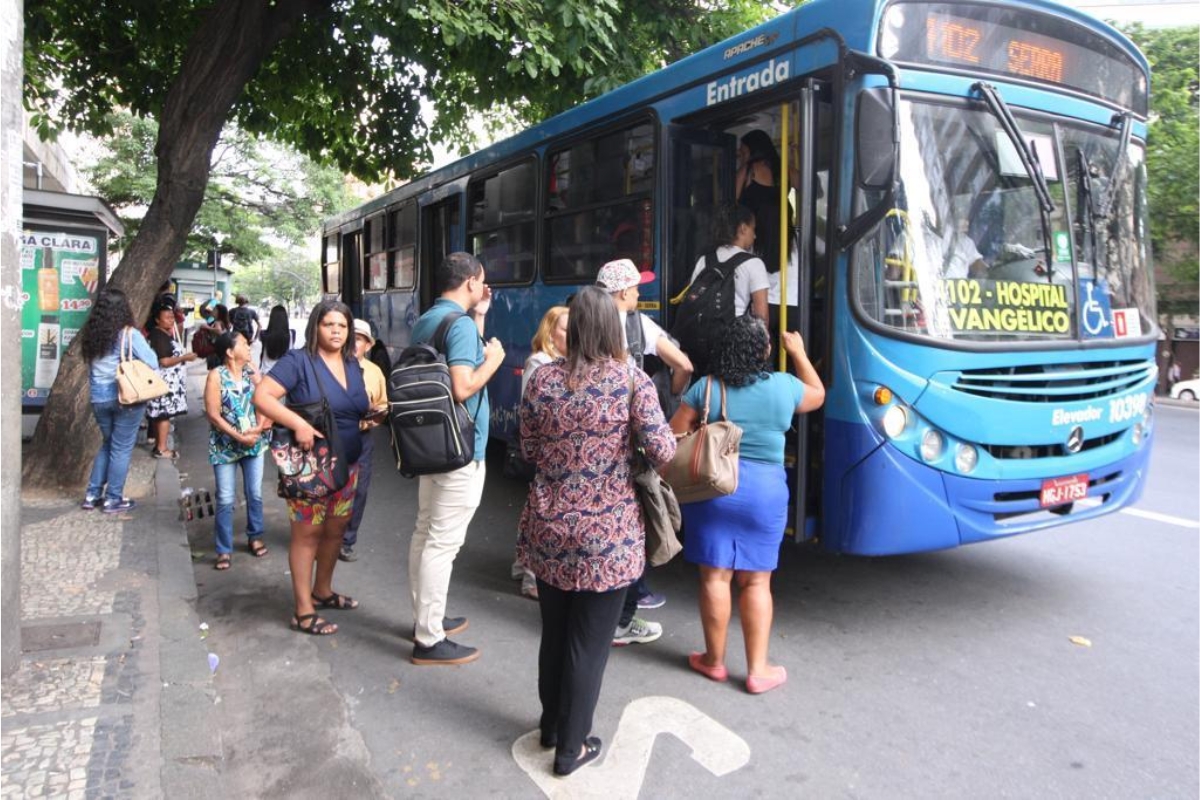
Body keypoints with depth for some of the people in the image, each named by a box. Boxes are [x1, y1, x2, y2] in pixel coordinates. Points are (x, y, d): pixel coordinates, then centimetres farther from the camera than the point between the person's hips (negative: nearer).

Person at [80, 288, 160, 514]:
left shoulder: (90, 334, 3)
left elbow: (89, 366, 11)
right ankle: (113, 499, 12)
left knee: (107, 444, 21)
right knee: (121, 448, 6)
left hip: (99, 398, 5)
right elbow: (152, 364, -13)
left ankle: (92, 494, 22)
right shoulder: (129, 334, -13)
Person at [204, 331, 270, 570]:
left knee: (255, 494, 10)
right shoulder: (216, 375, -10)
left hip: (254, 443, 4)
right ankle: (224, 550, 10)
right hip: (225, 446, -3)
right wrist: (240, 437, -16)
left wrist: (259, 428, -18)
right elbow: (213, 415, -12)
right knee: (225, 500, 0)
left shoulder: (251, 370, 2)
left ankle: (255, 537, 29)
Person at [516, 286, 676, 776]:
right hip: (607, 534, -3)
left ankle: (551, 725, 39)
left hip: (547, 527, 4)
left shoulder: (541, 380, -1)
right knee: (589, 641, 9)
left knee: (554, 632, 20)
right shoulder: (632, 381, -11)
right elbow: (663, 453, -13)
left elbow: (529, 451, 8)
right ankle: (571, 748, 22)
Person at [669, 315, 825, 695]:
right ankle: (758, 670, 16)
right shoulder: (784, 386, -3)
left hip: (711, 488, 0)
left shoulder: (705, 388, -5)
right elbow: (818, 395, 19)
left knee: (715, 576, 9)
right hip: (764, 492, 0)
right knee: (756, 581, 9)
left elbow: (675, 436, -3)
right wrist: (799, 353, 29)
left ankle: (714, 660, 23)